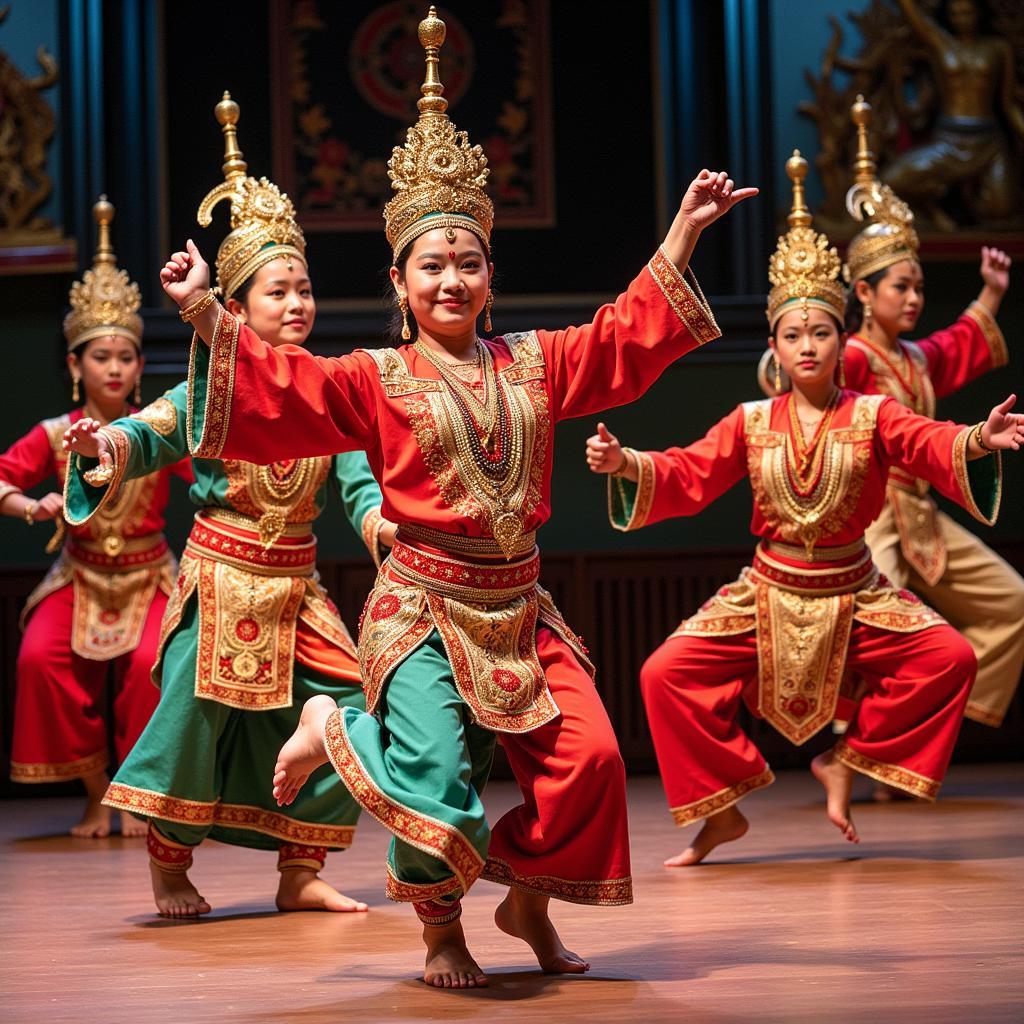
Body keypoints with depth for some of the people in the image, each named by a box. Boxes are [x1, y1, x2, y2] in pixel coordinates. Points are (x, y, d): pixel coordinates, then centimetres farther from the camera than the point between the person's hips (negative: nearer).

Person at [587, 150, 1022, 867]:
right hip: (770, 593, 1)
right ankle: (722, 809, 2)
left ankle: (849, 761, 1)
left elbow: (935, 446, -20)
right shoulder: (752, 424, 2)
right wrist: (626, 464, -20)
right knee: (667, 675, -14)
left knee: (950, 657, -19)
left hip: (854, 593, 0)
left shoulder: (872, 417, -4)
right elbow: (688, 475, -2)